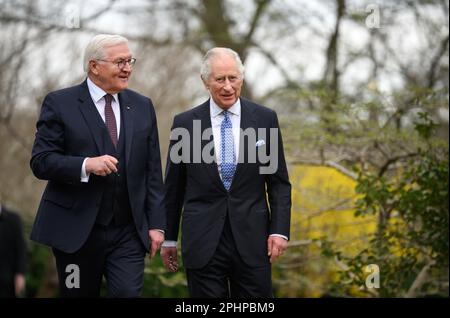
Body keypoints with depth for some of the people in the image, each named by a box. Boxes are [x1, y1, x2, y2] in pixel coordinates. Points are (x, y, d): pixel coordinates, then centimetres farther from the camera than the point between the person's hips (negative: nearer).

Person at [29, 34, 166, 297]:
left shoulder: (143, 107, 10)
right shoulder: (60, 104, -2)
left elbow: (152, 172, 9)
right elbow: (40, 161, -7)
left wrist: (156, 224, 2)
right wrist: (85, 165, -23)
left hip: (129, 233, 2)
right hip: (76, 231, -2)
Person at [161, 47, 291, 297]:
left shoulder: (265, 119, 3)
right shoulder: (184, 123, 2)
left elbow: (279, 182, 6)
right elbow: (173, 187, 9)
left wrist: (280, 230, -4)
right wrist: (168, 238, 10)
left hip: (251, 239, 0)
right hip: (203, 241, 0)